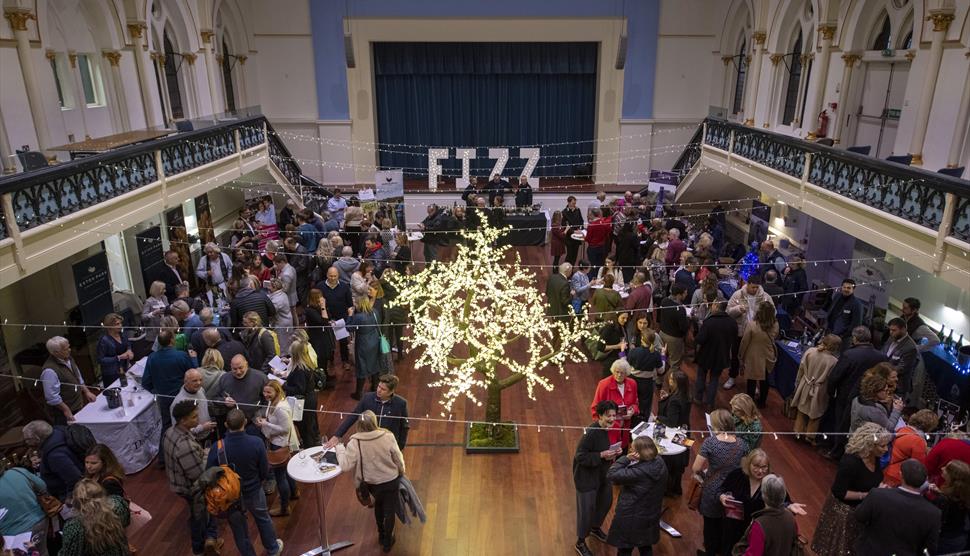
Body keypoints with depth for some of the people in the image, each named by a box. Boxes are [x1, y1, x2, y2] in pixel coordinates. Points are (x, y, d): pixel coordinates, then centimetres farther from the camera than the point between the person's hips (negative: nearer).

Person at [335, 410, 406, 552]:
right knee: (389, 510, 19)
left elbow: (345, 466, -22)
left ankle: (381, 535, 50)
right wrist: (401, 473, 8)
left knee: (378, 505, 32)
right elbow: (398, 458, -13)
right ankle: (387, 542, 35)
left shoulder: (355, 443, -24)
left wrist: (339, 448, -7)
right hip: (391, 481, -2)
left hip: (371, 482, 2)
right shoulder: (387, 437, -24)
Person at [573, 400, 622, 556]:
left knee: (606, 501, 24)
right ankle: (580, 543, 26)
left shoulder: (608, 428, -5)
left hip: (602, 474, 8)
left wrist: (615, 451, -8)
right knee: (587, 508, 4)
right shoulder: (591, 432, -30)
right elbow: (580, 456, -26)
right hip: (587, 476, -8)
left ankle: (595, 528, 53)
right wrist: (601, 455, -30)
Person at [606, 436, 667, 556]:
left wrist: (626, 458, -26)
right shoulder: (660, 463, -9)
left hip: (631, 518, -7)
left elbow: (611, 475, -28)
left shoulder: (639, 472, -33)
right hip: (651, 515, 7)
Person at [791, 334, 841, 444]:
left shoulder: (810, 351, -16)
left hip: (805, 387, 3)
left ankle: (798, 433, 33)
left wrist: (797, 384, 10)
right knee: (815, 414, 19)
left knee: (802, 410, 23)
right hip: (819, 391, -3)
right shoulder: (834, 361, -26)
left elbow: (801, 369, -5)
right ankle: (809, 436, 30)